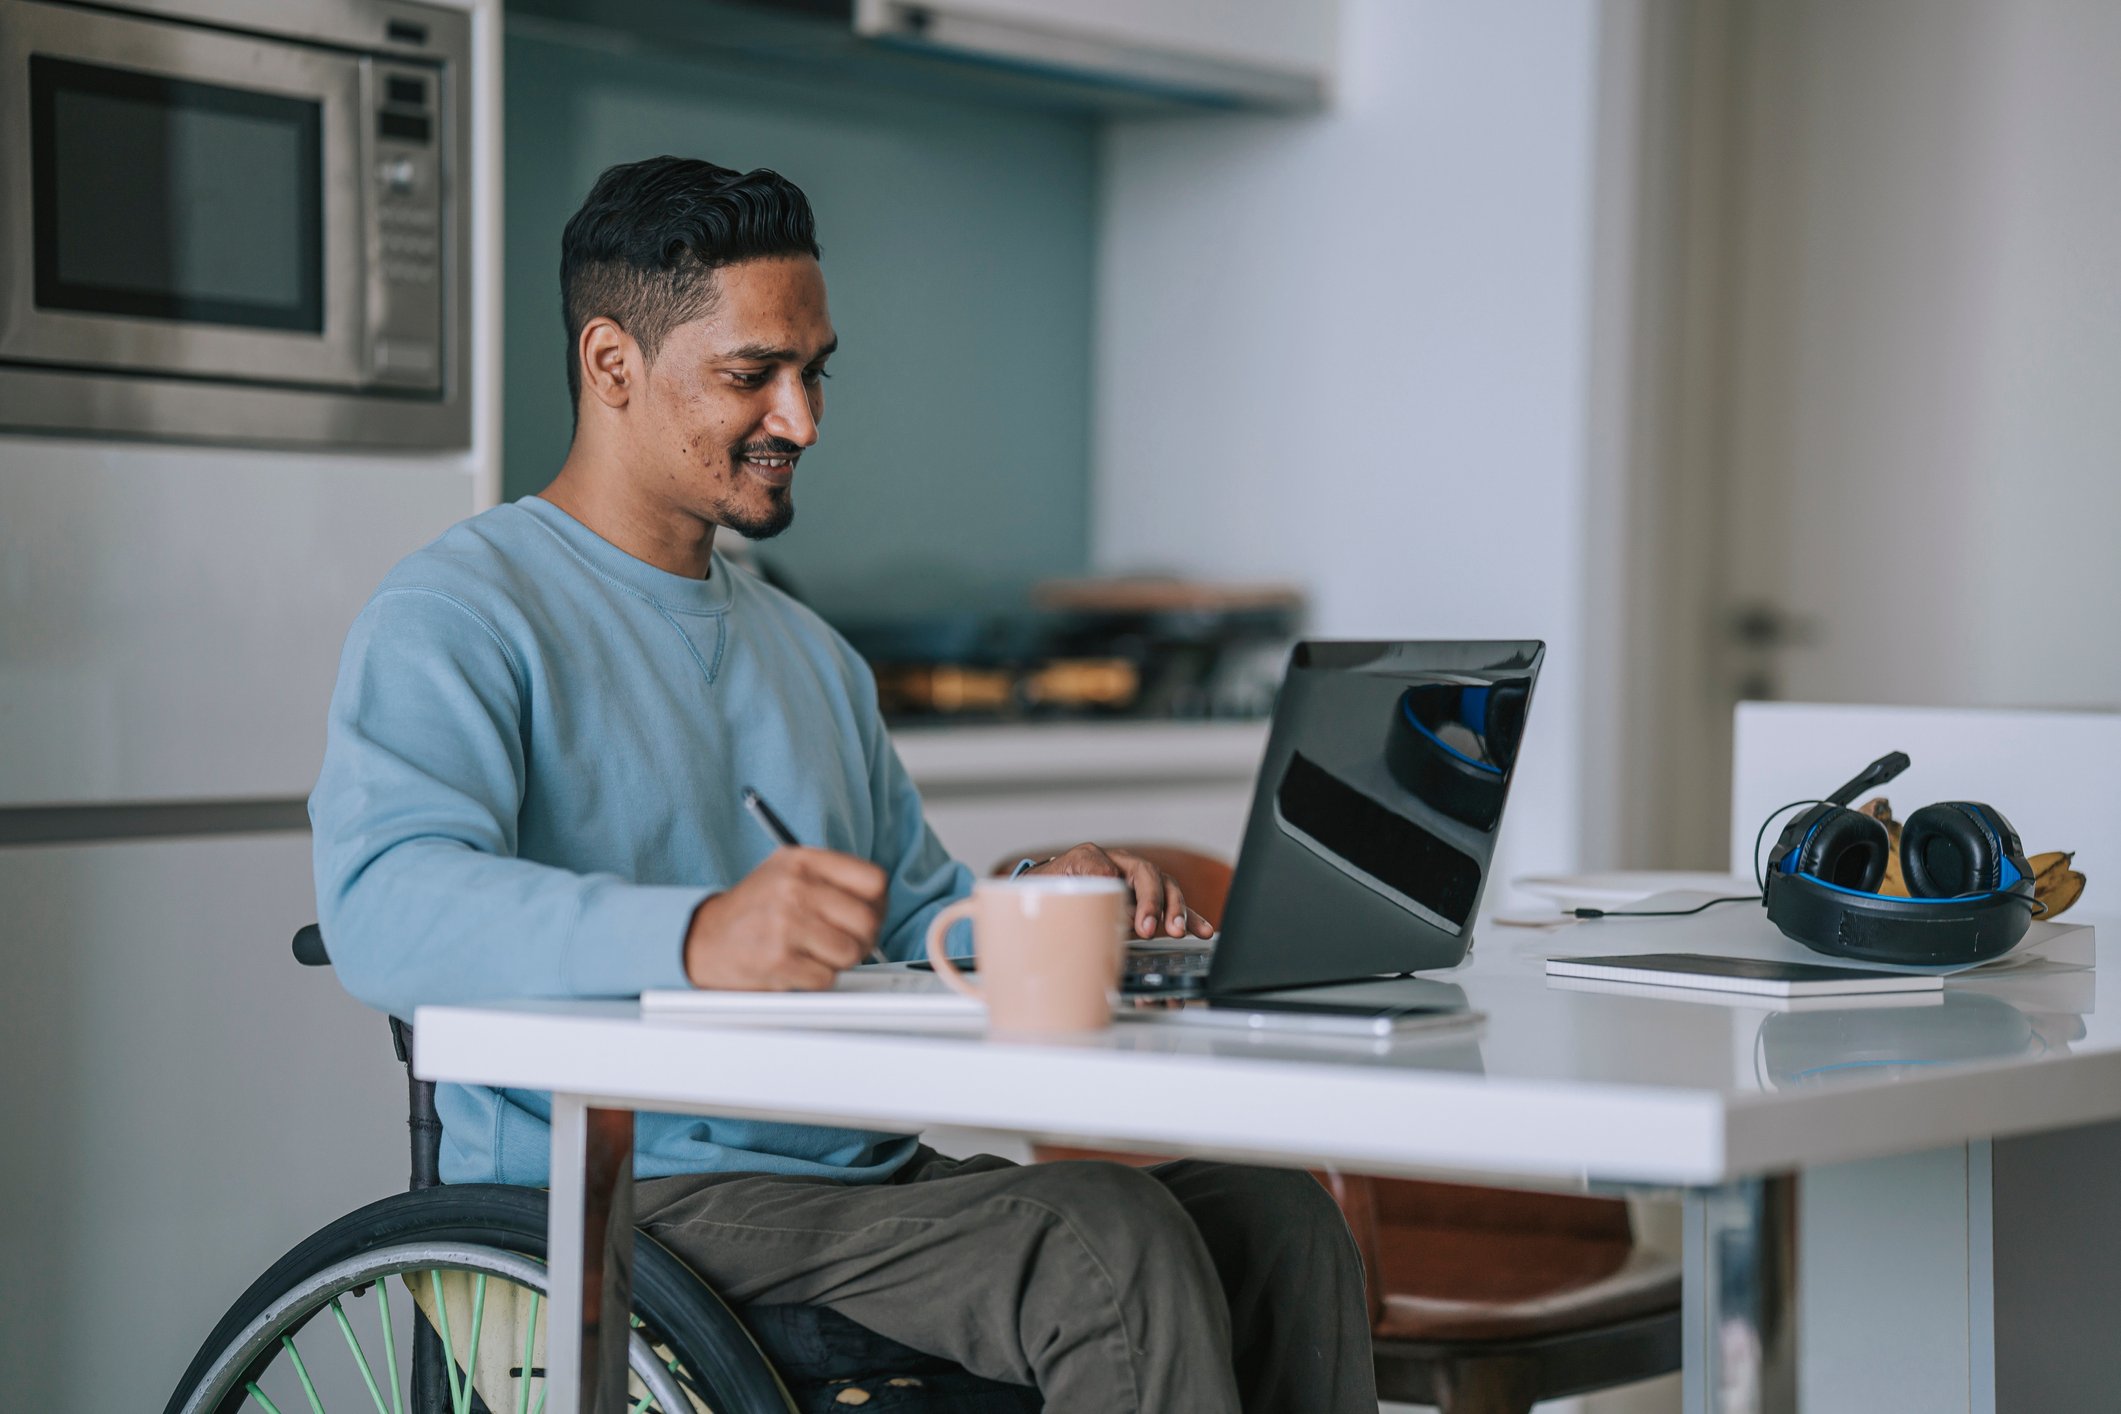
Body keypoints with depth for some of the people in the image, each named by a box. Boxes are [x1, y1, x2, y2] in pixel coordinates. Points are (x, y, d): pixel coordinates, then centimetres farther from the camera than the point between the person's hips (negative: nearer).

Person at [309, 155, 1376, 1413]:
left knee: (1281, 1222, -15)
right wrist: (697, 938, -40)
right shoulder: (460, 614, -5)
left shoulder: (808, 650, 24)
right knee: (1108, 1241, -28)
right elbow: (383, 905, -23)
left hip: (871, 1173, 8)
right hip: (631, 1201, -8)